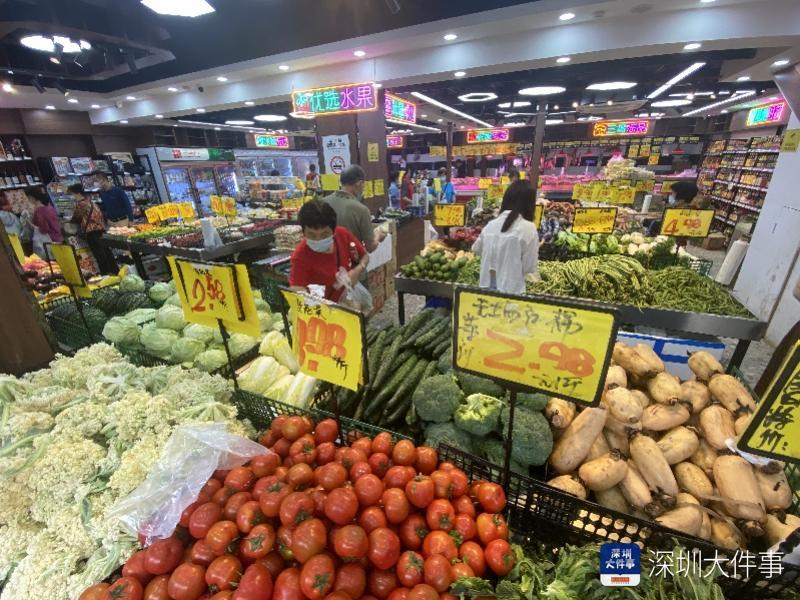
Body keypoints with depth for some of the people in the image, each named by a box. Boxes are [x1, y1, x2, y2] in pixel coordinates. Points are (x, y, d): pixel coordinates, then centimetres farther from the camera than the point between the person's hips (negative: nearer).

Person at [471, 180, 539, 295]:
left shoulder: (490, 225, 3)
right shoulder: (528, 228, -12)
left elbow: (476, 249, 20)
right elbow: (530, 267, -10)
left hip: (486, 287, 5)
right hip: (511, 290, -5)